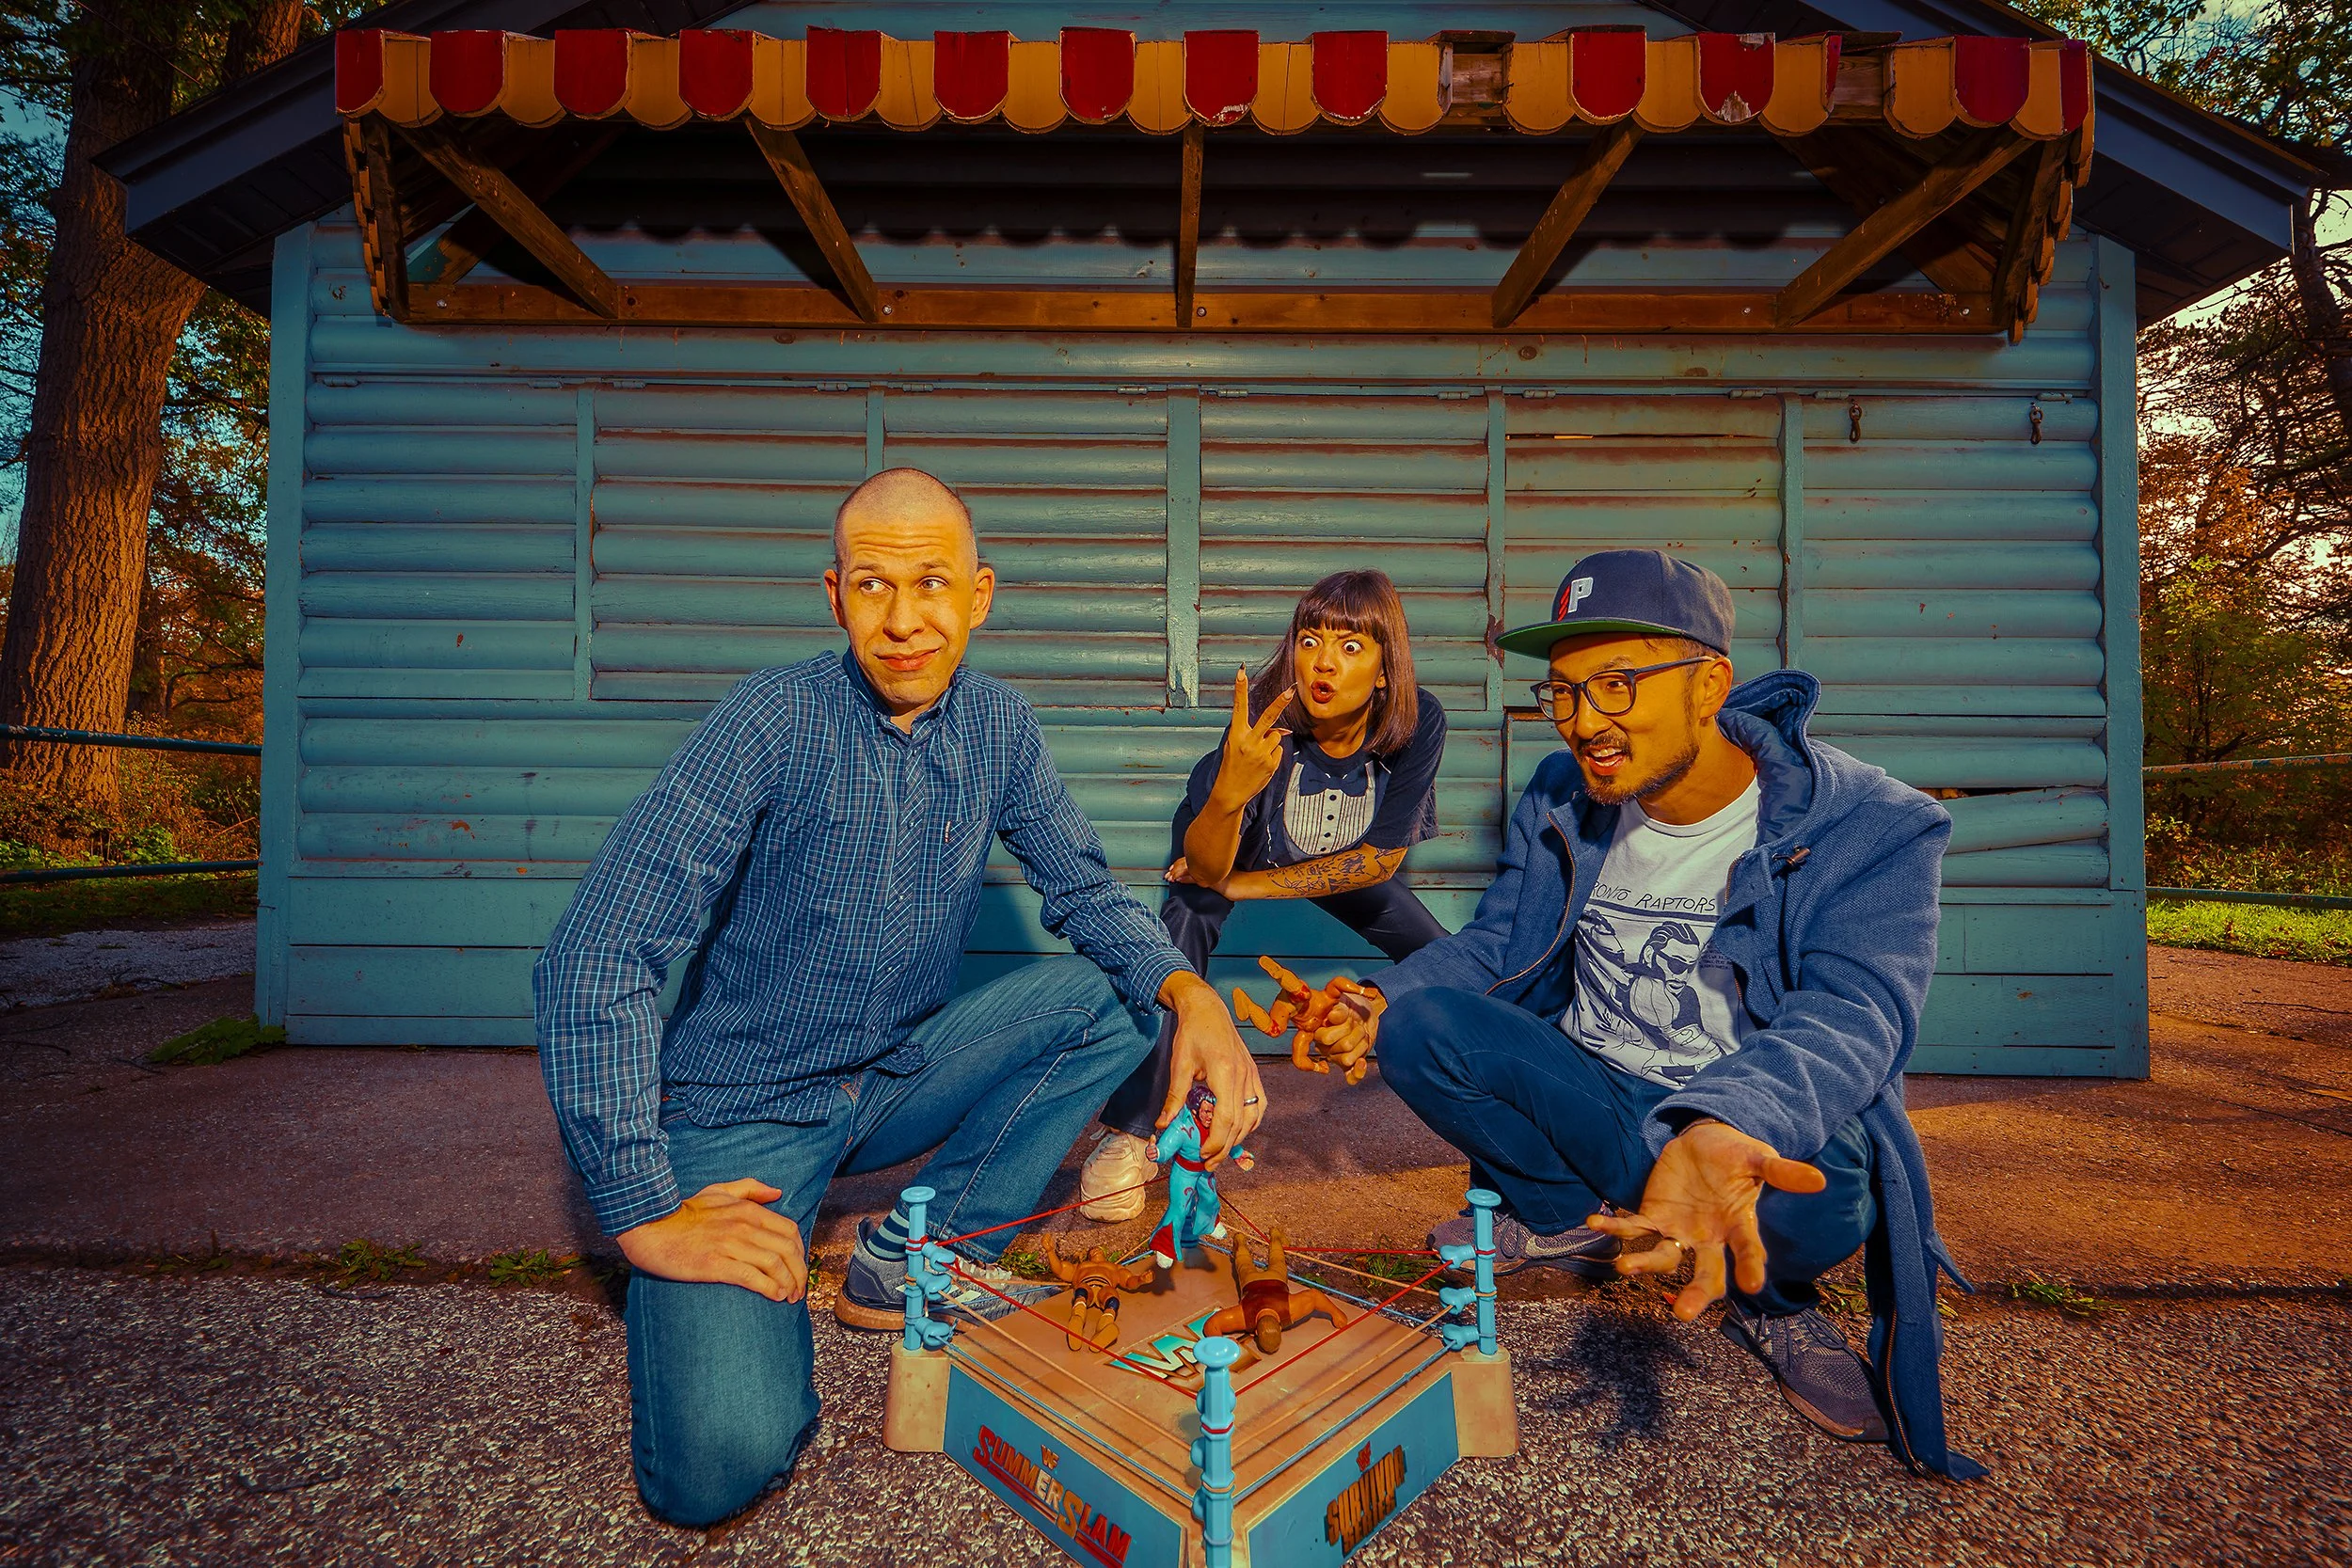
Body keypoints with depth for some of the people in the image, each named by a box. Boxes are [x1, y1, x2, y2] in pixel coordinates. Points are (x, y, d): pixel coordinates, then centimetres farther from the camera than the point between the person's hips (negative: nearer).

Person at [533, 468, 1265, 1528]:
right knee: (722, 1463, -23)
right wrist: (646, 1213, -24)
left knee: (1120, 990, -10)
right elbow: (593, 961, -22)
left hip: (899, 1077, 6)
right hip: (745, 1109, -5)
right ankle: (755, 1294, 10)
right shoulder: (774, 722, -20)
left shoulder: (997, 727, -4)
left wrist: (1191, 991, -19)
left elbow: (1086, 895, 1)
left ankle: (914, 1253, -2)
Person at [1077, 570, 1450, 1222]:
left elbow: (1380, 858, -24)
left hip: (1344, 863, 3)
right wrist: (1227, 794, -62)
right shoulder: (1266, 717, -36)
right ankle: (1129, 1133, -19)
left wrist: (1241, 885, -26)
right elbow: (1205, 864, -40)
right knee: (1183, 920, -30)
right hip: (1225, 840, -2)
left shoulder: (1417, 722, -29)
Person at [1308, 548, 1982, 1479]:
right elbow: (1491, 945, 3)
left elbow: (1849, 1013, -28)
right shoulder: (1558, 802, -1)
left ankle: (1765, 1296, 0)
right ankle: (1569, 1222, -1)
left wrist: (1727, 1129, -50)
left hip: (1759, 1129, -3)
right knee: (1421, 1027, -21)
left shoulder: (1870, 828, -15)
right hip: (1586, 1098, 3)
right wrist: (1387, 1001, -19)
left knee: (1823, 1186, -37)